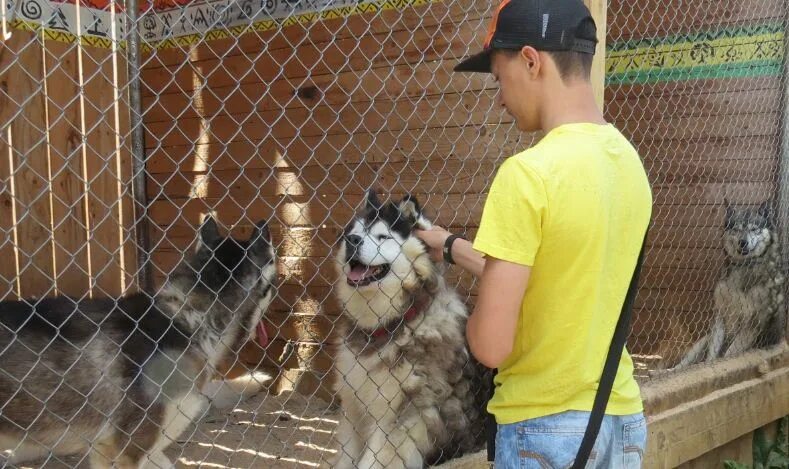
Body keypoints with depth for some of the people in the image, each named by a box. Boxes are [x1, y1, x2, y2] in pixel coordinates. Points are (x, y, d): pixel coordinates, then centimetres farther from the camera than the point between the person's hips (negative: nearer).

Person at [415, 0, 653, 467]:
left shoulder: (528, 173, -22)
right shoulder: (630, 161, 1)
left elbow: (491, 345, -22)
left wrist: (476, 318, -1)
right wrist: (453, 247, 21)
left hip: (546, 427, -7)